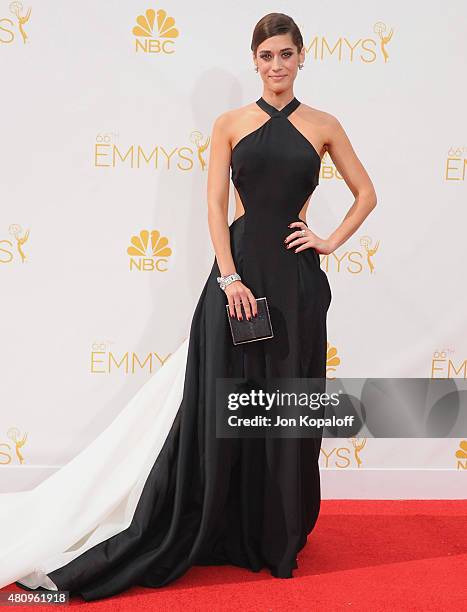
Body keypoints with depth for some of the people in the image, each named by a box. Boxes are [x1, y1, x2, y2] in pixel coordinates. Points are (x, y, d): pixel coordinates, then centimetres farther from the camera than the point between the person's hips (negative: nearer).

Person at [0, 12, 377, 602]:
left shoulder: (323, 125, 8)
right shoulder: (229, 124, 6)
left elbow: (366, 193, 15)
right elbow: (215, 205, -1)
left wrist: (332, 240, 1)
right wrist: (229, 277, -11)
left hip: (296, 276, 1)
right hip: (238, 269, 0)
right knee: (221, 402, 2)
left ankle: (279, 537, 22)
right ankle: (224, 530, 19)